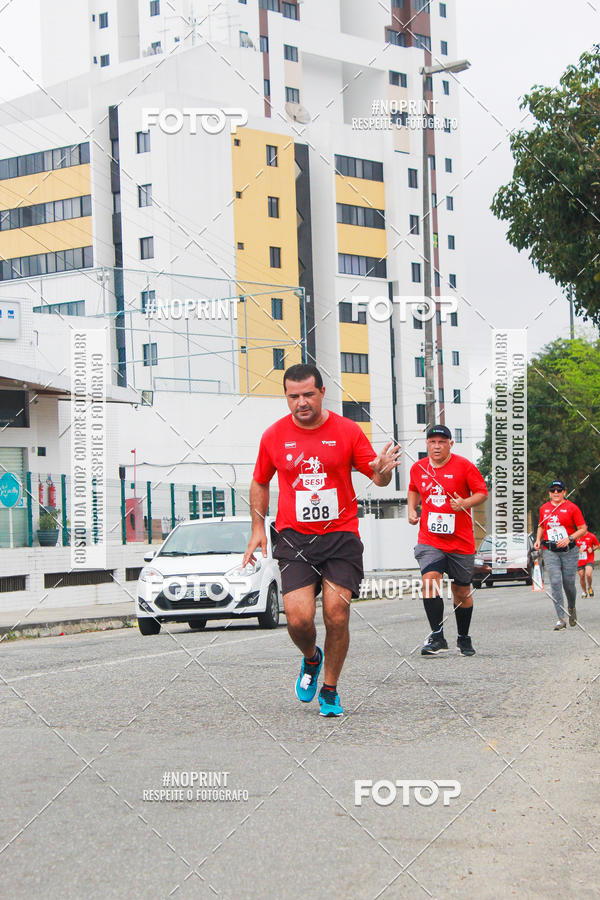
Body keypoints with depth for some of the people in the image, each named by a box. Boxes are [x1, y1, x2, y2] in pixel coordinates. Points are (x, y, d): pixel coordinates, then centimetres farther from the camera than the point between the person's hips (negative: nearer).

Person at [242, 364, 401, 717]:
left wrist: (383, 470, -21)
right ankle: (311, 660, 21)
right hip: (294, 539, 1)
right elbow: (260, 482, 18)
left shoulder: (348, 431, 0)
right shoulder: (274, 436, 4)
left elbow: (377, 477, 3)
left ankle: (330, 691, 15)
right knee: (299, 617, -13)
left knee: (337, 617, -7)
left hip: (341, 536, 0)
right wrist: (258, 528, 10)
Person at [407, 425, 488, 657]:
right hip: (429, 539, 1)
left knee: (462, 592, 8)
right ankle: (437, 637, -17)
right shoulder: (418, 468, 5)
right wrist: (412, 508, 7)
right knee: (430, 580, -21)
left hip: (461, 540, -1)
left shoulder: (464, 466, -6)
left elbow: (482, 492, -2)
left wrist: (465, 503, -20)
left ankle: (464, 638, 28)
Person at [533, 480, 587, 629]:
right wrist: (538, 540, 8)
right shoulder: (544, 508, 10)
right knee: (555, 583, -10)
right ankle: (561, 619, -11)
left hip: (569, 551, -2)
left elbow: (583, 529, -3)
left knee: (568, 583, 3)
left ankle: (572, 608, 35)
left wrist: (569, 538, -17)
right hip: (550, 552, 2)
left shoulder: (572, 508, -3)